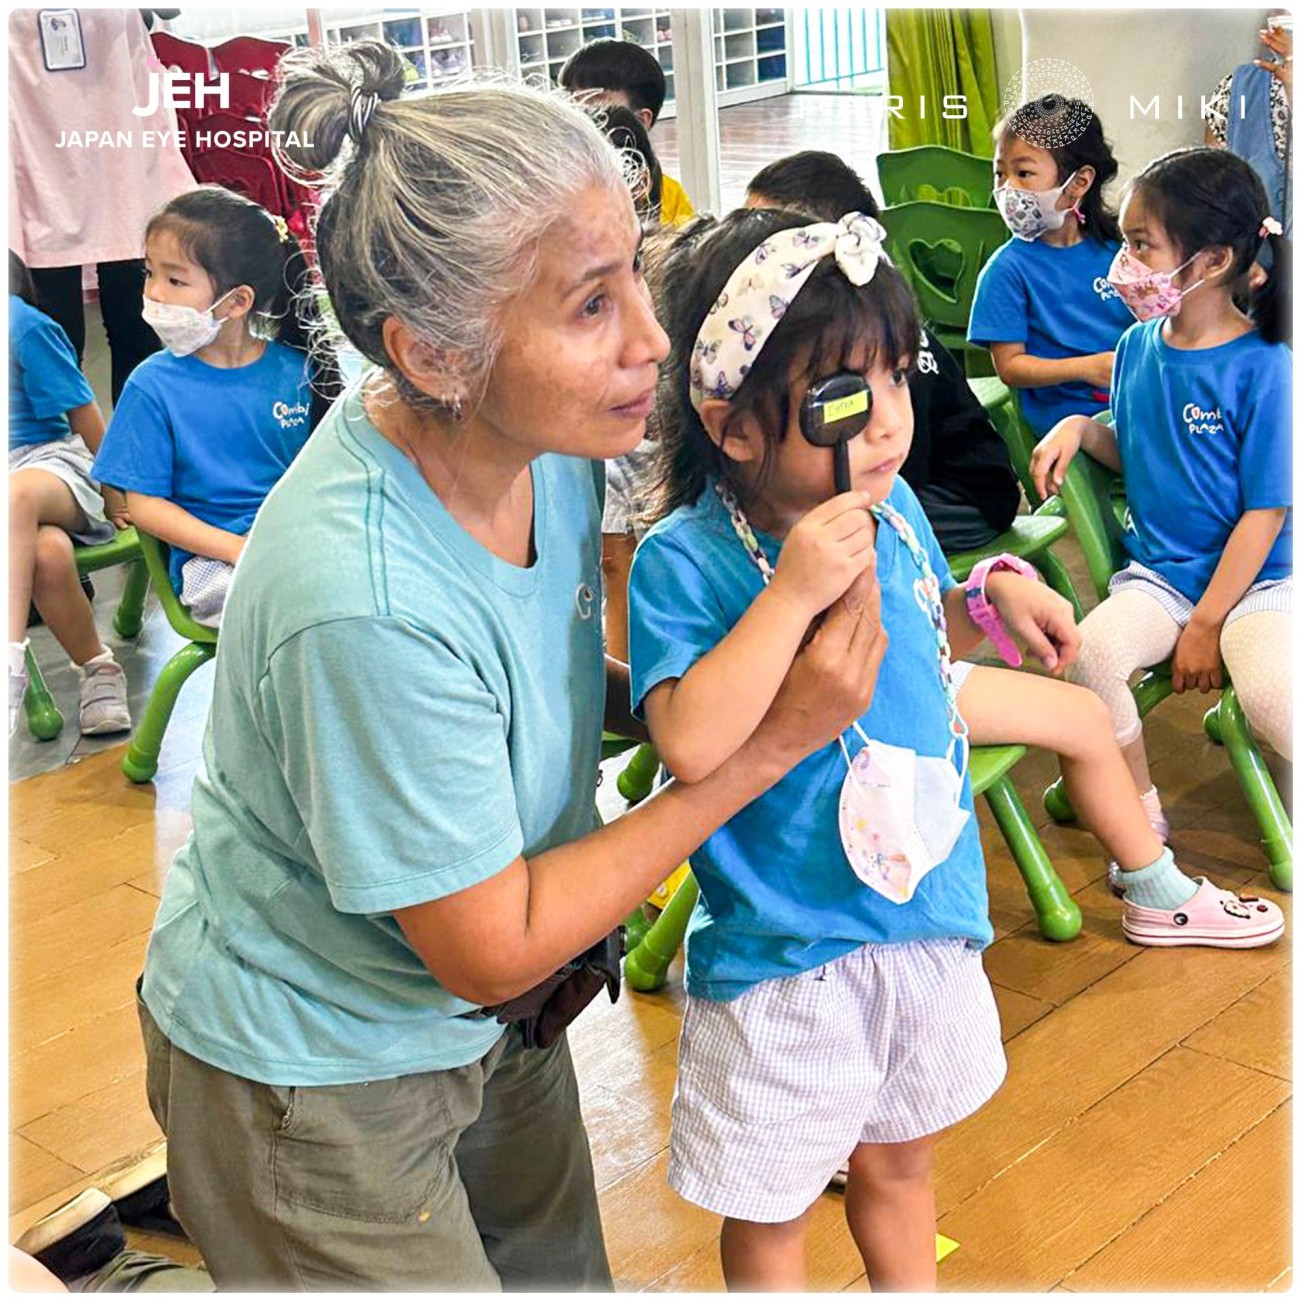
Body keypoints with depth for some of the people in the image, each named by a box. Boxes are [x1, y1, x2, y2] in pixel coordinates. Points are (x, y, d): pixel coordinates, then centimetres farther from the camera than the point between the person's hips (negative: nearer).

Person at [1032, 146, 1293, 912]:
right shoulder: (1139, 346, 4)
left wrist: (1206, 624, -14)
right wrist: (1081, 428, -1)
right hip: (1159, 569, 5)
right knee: (1092, 650, -25)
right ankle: (1143, 818, -2)